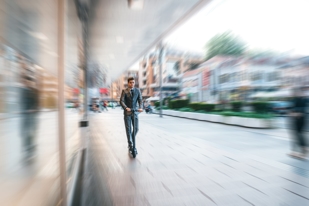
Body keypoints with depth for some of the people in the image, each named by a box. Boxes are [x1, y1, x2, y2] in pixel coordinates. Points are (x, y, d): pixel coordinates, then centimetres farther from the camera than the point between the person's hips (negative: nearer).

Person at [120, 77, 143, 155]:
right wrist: (126, 108, -29)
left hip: (135, 112, 2)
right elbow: (121, 101, -10)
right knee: (128, 129, 2)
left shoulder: (137, 90, 5)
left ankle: (132, 140, 33)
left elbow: (140, 100, -2)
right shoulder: (124, 91, -2)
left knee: (136, 129, 4)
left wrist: (140, 108, -22)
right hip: (127, 112, -2)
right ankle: (131, 146, 14)